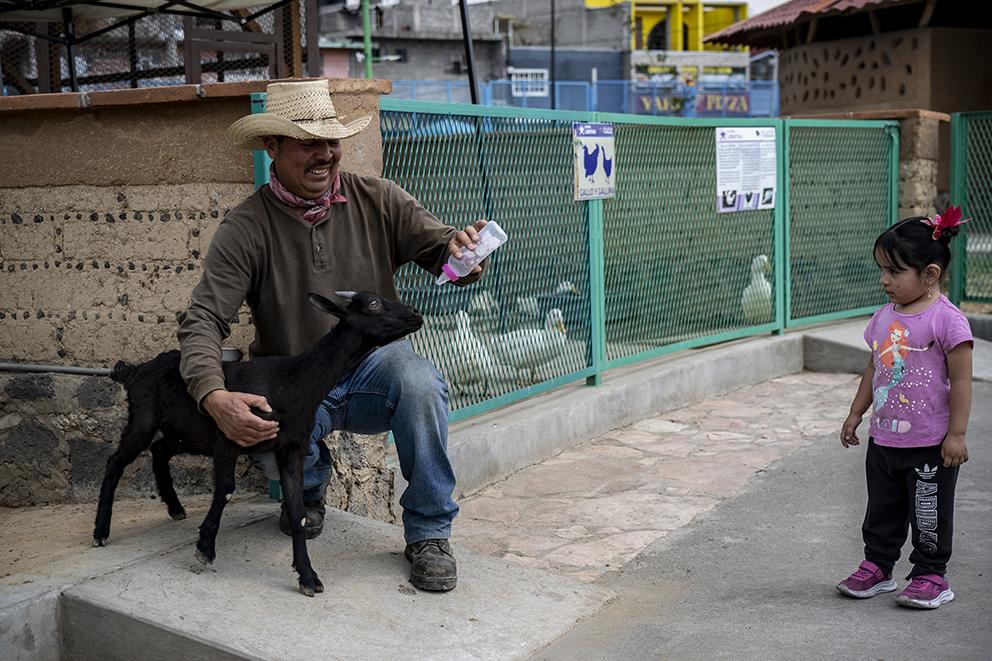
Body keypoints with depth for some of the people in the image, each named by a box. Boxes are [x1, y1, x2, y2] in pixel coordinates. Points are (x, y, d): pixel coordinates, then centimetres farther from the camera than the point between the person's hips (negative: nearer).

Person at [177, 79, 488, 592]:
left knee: (420, 384, -33)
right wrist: (214, 399, -35)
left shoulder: (377, 200, -2)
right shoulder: (245, 229, -8)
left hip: (374, 366, 1)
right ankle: (309, 487, 11)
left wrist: (460, 249, -37)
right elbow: (202, 320, -15)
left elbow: (439, 245, -9)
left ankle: (428, 533, -12)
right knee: (271, 448, -32)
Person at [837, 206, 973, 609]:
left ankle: (931, 575, 20)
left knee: (929, 515, 7)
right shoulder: (884, 318, 5)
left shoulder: (946, 319, -16)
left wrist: (956, 433, -15)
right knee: (882, 511, 16)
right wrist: (856, 414, 17)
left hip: (930, 445, -7)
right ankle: (876, 567, 29)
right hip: (883, 439, 7)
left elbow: (961, 380, -14)